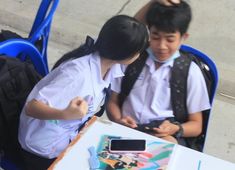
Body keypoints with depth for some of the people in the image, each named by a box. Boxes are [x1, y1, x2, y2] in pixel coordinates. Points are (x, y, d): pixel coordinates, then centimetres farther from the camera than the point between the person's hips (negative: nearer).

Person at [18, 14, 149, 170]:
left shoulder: (110, 64, -10)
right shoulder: (78, 74, -35)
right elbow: (31, 108, -36)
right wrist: (65, 114, -53)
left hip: (71, 134, 7)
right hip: (47, 148, -7)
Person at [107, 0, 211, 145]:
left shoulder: (190, 72, 2)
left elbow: (196, 125, 6)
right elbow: (113, 102, 13)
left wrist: (175, 129, -16)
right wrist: (119, 121, -10)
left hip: (166, 137, -2)